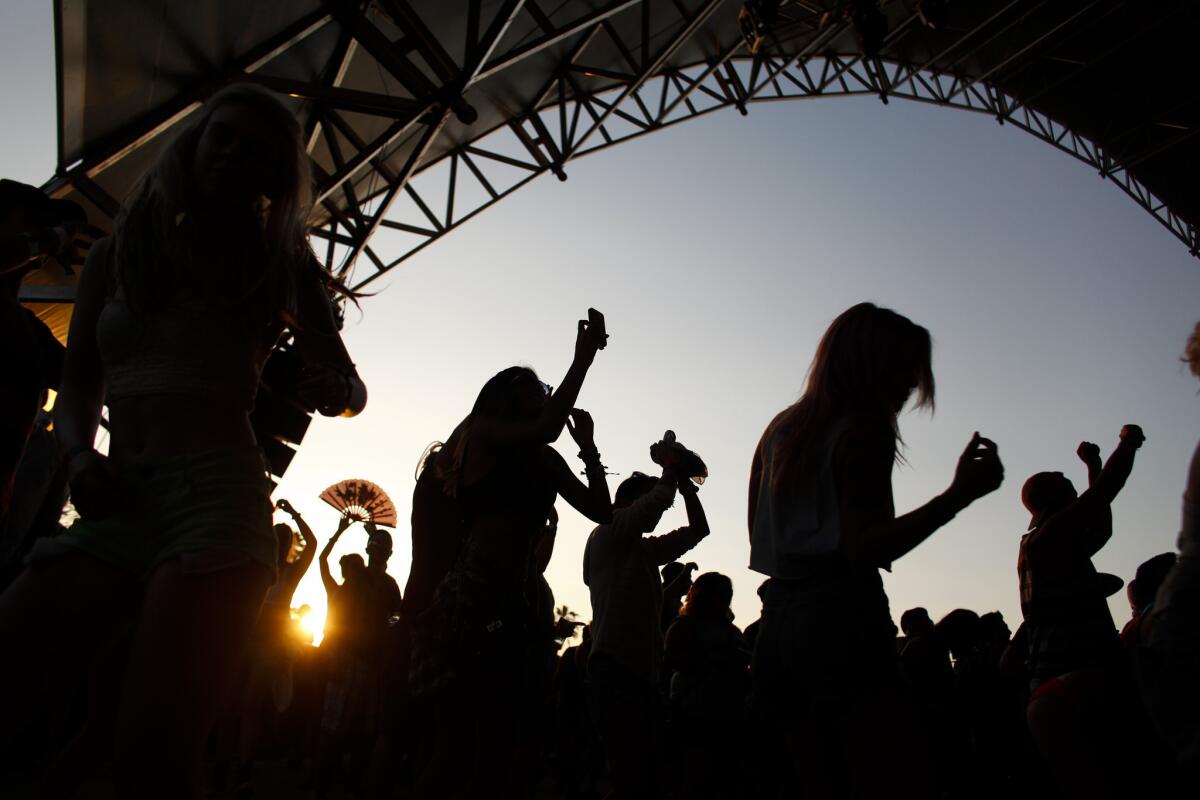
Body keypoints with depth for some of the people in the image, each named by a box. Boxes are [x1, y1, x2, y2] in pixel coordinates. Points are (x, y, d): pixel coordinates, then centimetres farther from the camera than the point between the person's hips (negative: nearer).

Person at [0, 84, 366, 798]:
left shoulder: (280, 265, 12)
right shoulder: (115, 254, 18)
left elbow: (351, 387, 12)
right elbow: (77, 388, 20)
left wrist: (333, 390, -12)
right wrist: (78, 454, -1)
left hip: (214, 495, -3)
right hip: (117, 505, 4)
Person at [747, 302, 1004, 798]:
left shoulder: (780, 429, 17)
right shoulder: (865, 430, -6)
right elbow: (864, 549, -17)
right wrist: (958, 496, -20)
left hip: (781, 615, 9)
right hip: (841, 617, -8)